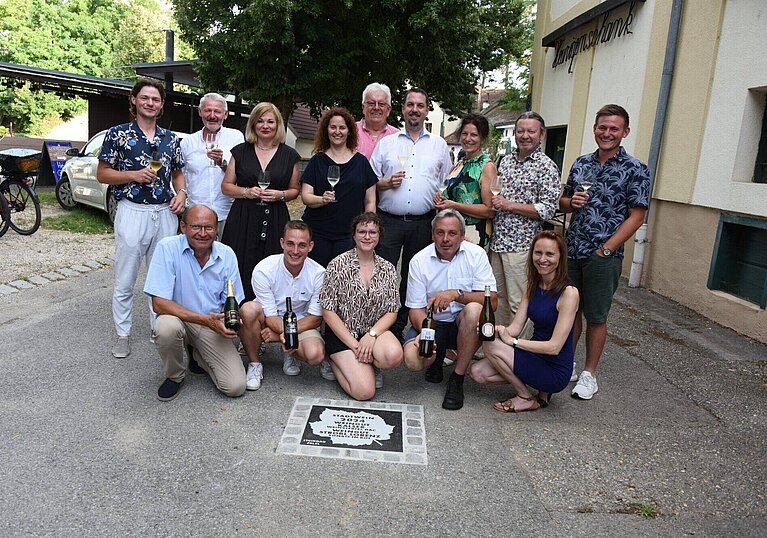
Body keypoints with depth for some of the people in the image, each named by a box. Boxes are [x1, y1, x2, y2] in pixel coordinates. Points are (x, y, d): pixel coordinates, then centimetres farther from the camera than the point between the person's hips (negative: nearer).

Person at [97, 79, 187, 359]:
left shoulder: (170, 138, 11)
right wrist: (133, 175, -14)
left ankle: (159, 326, 24)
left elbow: (178, 172, 19)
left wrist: (181, 193, 0)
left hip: (165, 213, 3)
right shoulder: (118, 134, 1)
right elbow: (102, 174, 1)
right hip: (132, 212, -3)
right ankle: (123, 334, 16)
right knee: (125, 280, 2)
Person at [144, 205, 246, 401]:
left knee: (236, 387, -13)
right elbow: (159, 303, -21)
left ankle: (197, 356, 20)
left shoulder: (227, 255, -5)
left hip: (213, 326, 2)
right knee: (167, 326, -39)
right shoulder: (168, 248, -15)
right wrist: (205, 319, -29)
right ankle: (175, 376, -4)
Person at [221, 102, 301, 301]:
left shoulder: (289, 155, 8)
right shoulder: (240, 151, 9)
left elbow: (294, 190, 15)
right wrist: (246, 192, -7)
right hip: (243, 220, 0)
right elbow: (226, 186, 11)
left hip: (275, 221, 0)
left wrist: (280, 195, -6)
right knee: (240, 272, -4)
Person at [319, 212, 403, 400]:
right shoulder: (338, 265, -7)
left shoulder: (388, 269, 4)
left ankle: (370, 365, 4)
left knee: (394, 355, -32)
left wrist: (372, 334, -16)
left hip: (374, 330, 3)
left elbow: (392, 312, 3)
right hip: (342, 333, -3)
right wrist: (354, 345, -14)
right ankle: (336, 360, 12)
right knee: (364, 391, -18)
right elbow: (328, 312, -9)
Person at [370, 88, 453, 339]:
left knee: (412, 278, 8)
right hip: (389, 221, -1)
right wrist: (386, 183, -10)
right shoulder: (386, 143, 9)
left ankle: (399, 327, 21)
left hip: (422, 224, 1)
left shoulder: (439, 145, 11)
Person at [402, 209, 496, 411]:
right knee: (413, 359, -27)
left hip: (464, 324, 0)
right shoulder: (419, 261, -7)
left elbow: (492, 300, -15)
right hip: (432, 323, 0)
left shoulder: (476, 254, -8)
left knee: (474, 309, -35)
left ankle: (457, 379, -16)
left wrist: (456, 294, -28)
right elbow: (416, 309, -7)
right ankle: (438, 356, 14)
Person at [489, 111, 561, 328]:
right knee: (498, 297, 15)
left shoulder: (546, 167, -7)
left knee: (518, 303, -2)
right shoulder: (506, 160, 13)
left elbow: (548, 209, -14)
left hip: (521, 245, -7)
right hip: (497, 241, 7)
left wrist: (510, 205, -17)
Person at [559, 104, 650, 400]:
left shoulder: (635, 170, -4)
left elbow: (636, 216, -8)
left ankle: (589, 373, 19)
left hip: (604, 256, -4)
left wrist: (606, 249, -15)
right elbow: (563, 201, 19)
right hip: (571, 251, 4)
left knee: (596, 317, 5)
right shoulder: (581, 163, 10)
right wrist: (570, 201, -5)